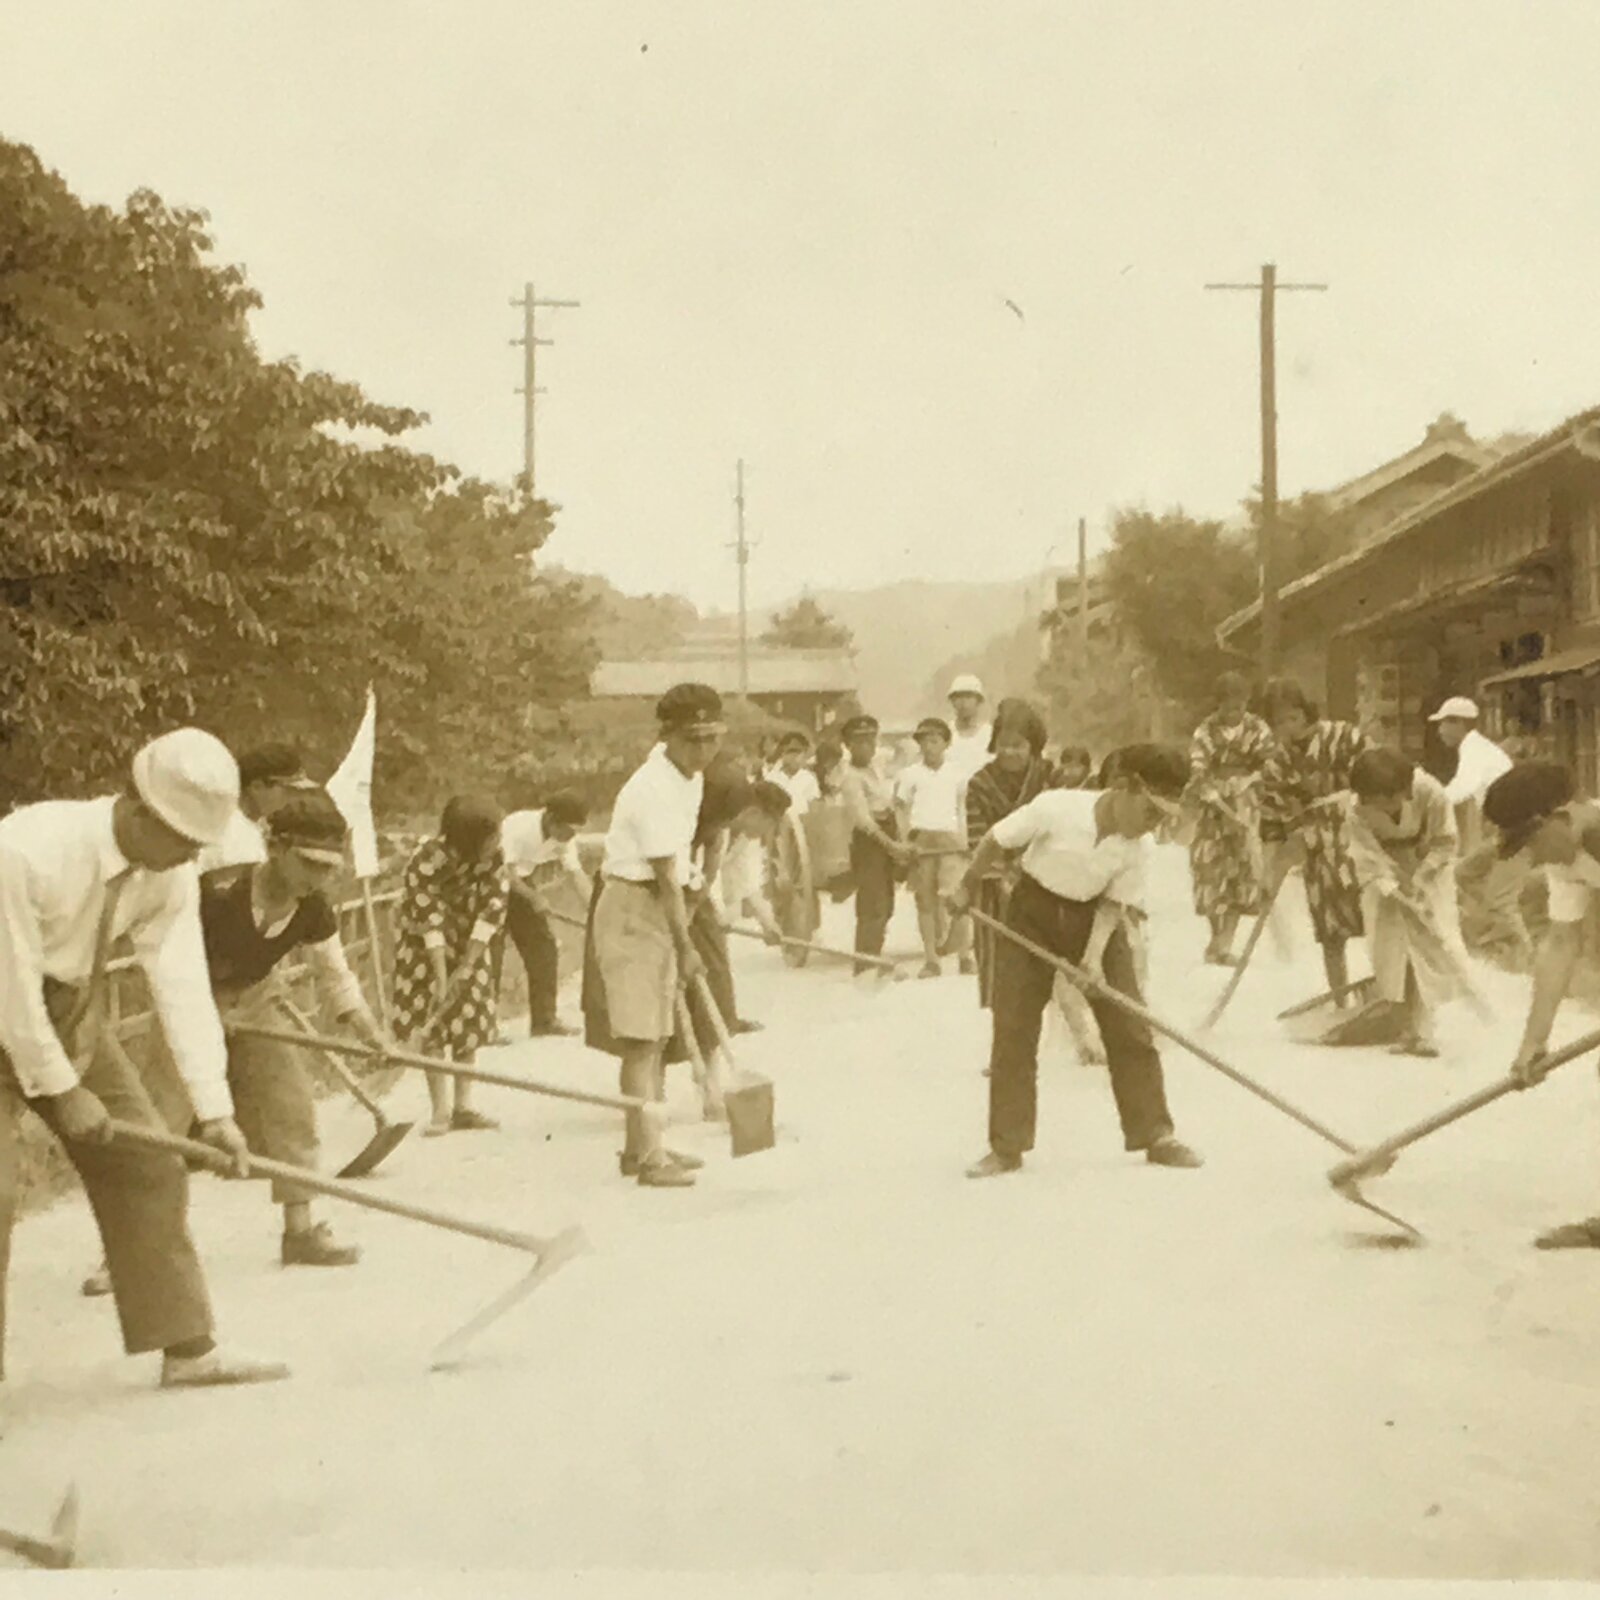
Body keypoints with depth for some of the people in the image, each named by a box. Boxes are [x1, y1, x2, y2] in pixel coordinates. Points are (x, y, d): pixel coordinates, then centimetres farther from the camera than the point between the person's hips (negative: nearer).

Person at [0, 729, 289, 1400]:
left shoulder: (171, 874, -13)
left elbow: (182, 983, -15)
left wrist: (214, 1107, -21)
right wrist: (60, 1089, -19)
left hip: (71, 1010, 6)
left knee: (146, 1165, 3)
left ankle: (186, 1346, 11)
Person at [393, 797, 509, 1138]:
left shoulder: (493, 857, -20)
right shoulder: (427, 862, -32)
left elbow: (493, 909, -20)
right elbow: (431, 923, -32)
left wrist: (467, 966, -23)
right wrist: (441, 978, -33)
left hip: (469, 938, 4)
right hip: (424, 940, -4)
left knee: (471, 1017, 1)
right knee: (431, 1021, -9)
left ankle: (463, 1107, 7)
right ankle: (441, 1111, -6)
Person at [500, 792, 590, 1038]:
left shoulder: (564, 838, -8)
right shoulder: (519, 827, -29)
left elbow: (575, 873, -9)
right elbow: (505, 871, -28)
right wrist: (534, 898, -26)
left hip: (522, 889, 7)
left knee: (544, 949, 3)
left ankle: (544, 1020, 11)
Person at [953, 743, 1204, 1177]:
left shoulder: (1137, 847, -17)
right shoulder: (1055, 807, -27)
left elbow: (1116, 904, -10)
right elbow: (996, 843, -14)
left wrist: (1095, 953, -26)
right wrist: (967, 889, -1)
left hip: (1093, 918, 2)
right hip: (1033, 911, -2)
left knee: (1129, 1025, -3)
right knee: (1013, 1028, -3)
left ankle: (1155, 1135, 7)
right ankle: (1006, 1148, 4)